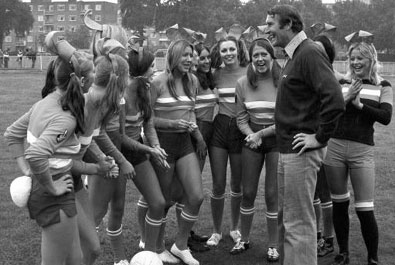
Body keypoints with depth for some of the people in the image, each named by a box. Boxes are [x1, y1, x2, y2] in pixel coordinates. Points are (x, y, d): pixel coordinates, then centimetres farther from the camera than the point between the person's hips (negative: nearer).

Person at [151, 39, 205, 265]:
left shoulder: (192, 81, 6)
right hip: (163, 144, -5)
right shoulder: (158, 82, -12)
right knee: (164, 202, 6)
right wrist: (173, 124, -19)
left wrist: (197, 134, 7)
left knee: (197, 197, -4)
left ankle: (181, 245, 16)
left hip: (185, 144, 5)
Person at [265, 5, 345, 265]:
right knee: (286, 216, 19)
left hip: (301, 151, -10)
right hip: (287, 150, 10)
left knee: (298, 223, -1)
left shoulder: (310, 53, -16)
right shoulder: (294, 55, 14)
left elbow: (335, 100, -26)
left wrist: (319, 138, -19)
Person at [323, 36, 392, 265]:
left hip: (362, 150, -2)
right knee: (339, 203, 13)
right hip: (334, 146, 2)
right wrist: (345, 99, -15)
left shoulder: (383, 86, 4)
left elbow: (386, 117, -10)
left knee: (365, 209, -3)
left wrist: (359, 104, -17)